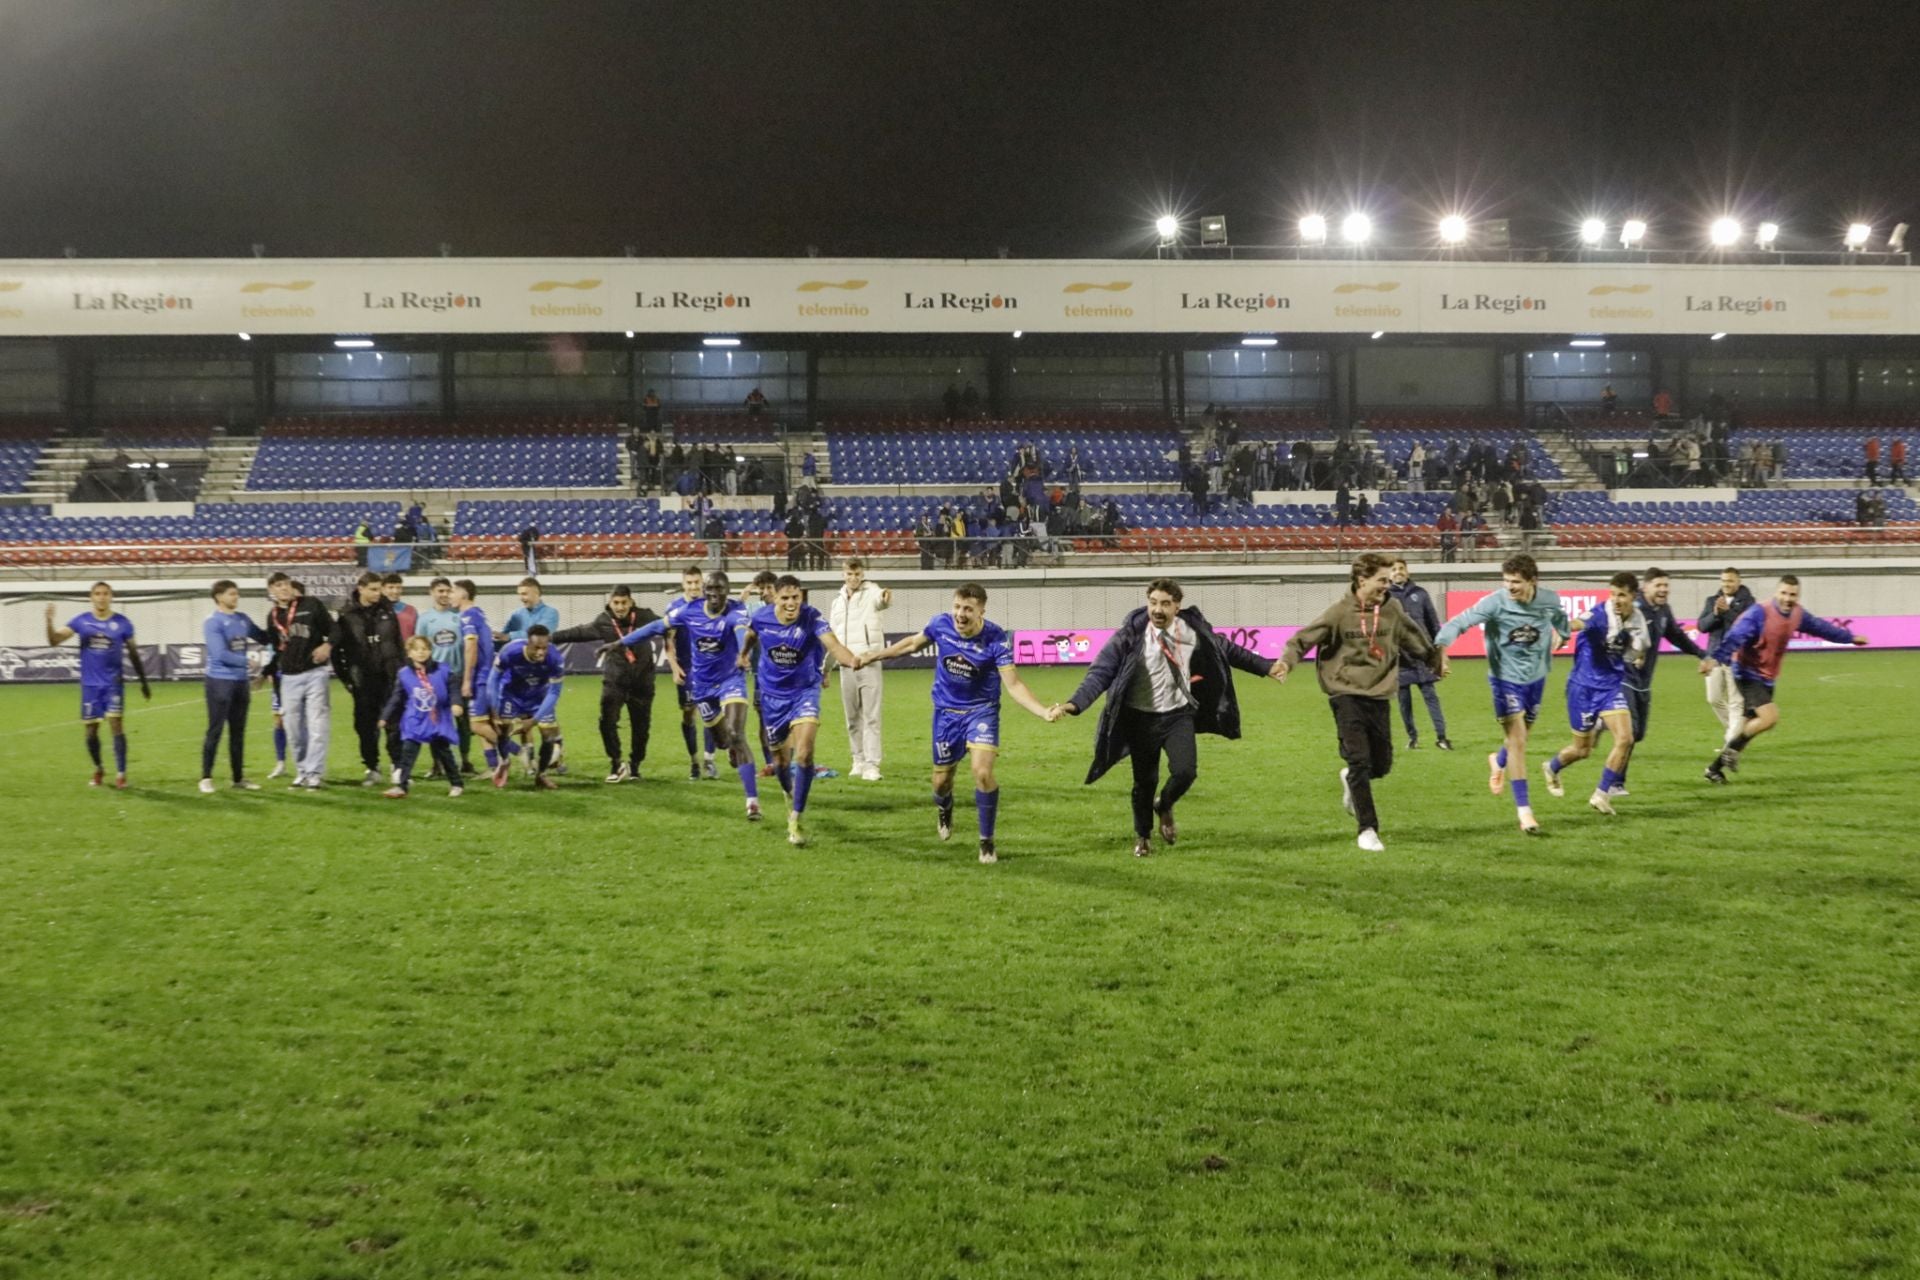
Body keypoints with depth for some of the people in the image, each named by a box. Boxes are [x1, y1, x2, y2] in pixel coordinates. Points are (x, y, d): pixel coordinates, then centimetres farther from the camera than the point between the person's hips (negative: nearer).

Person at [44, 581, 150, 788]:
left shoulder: (122, 622, -2)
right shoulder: (81, 621, -1)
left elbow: (133, 653, 7)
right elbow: (54, 640, -10)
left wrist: (143, 681, 10)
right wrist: (49, 621, -30)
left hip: (113, 683, -2)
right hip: (90, 684, 2)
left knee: (116, 726, -12)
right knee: (91, 731, 8)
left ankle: (121, 774, -8)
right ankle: (98, 769, 30)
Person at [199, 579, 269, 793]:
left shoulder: (242, 619, 10)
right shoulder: (212, 622, -10)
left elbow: (264, 638, 21)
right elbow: (221, 654, -18)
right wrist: (246, 661, -12)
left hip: (240, 681, 6)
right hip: (220, 681, -6)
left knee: (238, 732, 10)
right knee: (215, 731, -4)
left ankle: (239, 778, 16)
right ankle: (206, 778, 3)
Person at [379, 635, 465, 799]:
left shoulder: (442, 671, -5)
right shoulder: (404, 674, -2)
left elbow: (454, 688, -4)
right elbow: (396, 698, 3)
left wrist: (455, 703, -23)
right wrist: (385, 717, 2)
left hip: (439, 722, 0)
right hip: (415, 723, 1)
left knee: (444, 753, 10)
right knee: (407, 753, -8)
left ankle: (456, 784, 24)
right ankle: (401, 786, -9)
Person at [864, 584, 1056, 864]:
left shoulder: (996, 638, -23)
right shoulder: (940, 624, -15)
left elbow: (1014, 685, -25)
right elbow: (913, 643, 7)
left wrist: (1043, 712, -40)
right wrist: (873, 656, 14)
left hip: (981, 711, -3)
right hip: (946, 711, 3)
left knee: (982, 772, -21)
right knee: (942, 780, 11)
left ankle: (987, 843, -1)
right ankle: (944, 809, 51)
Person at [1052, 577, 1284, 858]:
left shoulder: (1193, 630, -5)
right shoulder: (1131, 635, -16)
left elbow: (1227, 650, 12)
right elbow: (1101, 672, -21)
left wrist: (1266, 667, 19)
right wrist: (1074, 704, -35)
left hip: (1179, 715, 2)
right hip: (1142, 718, -2)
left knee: (1185, 771, -16)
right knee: (1145, 781, 7)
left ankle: (1164, 806, 20)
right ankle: (1142, 837, 35)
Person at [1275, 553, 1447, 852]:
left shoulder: (1392, 610, 3)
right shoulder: (1340, 612, -9)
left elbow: (1415, 638, 21)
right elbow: (1304, 638, -9)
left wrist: (1436, 660, 34)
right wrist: (1287, 660, -28)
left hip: (1379, 695, 5)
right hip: (1346, 695, -5)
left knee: (1382, 764, 8)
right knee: (1359, 761, -11)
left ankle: (1351, 781, 43)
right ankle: (1368, 830, 0)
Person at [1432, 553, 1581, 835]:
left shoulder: (1550, 600, -9)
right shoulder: (1495, 602, -22)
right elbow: (1459, 622, -29)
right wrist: (1441, 648, -43)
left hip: (1536, 678, 4)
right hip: (1506, 678, -4)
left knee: (1520, 739, 19)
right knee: (1517, 741, -10)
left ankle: (1498, 763, 55)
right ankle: (1523, 808, -1)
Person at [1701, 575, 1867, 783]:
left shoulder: (1797, 615, 3)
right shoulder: (1759, 613, -21)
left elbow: (1820, 627, 21)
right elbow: (1735, 637, -32)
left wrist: (1850, 638, 32)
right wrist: (1714, 658, -46)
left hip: (1767, 678, 8)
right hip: (1748, 674, -8)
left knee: (1749, 726, 9)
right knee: (1770, 716, -23)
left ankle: (1715, 768, 19)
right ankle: (1732, 749, -4)